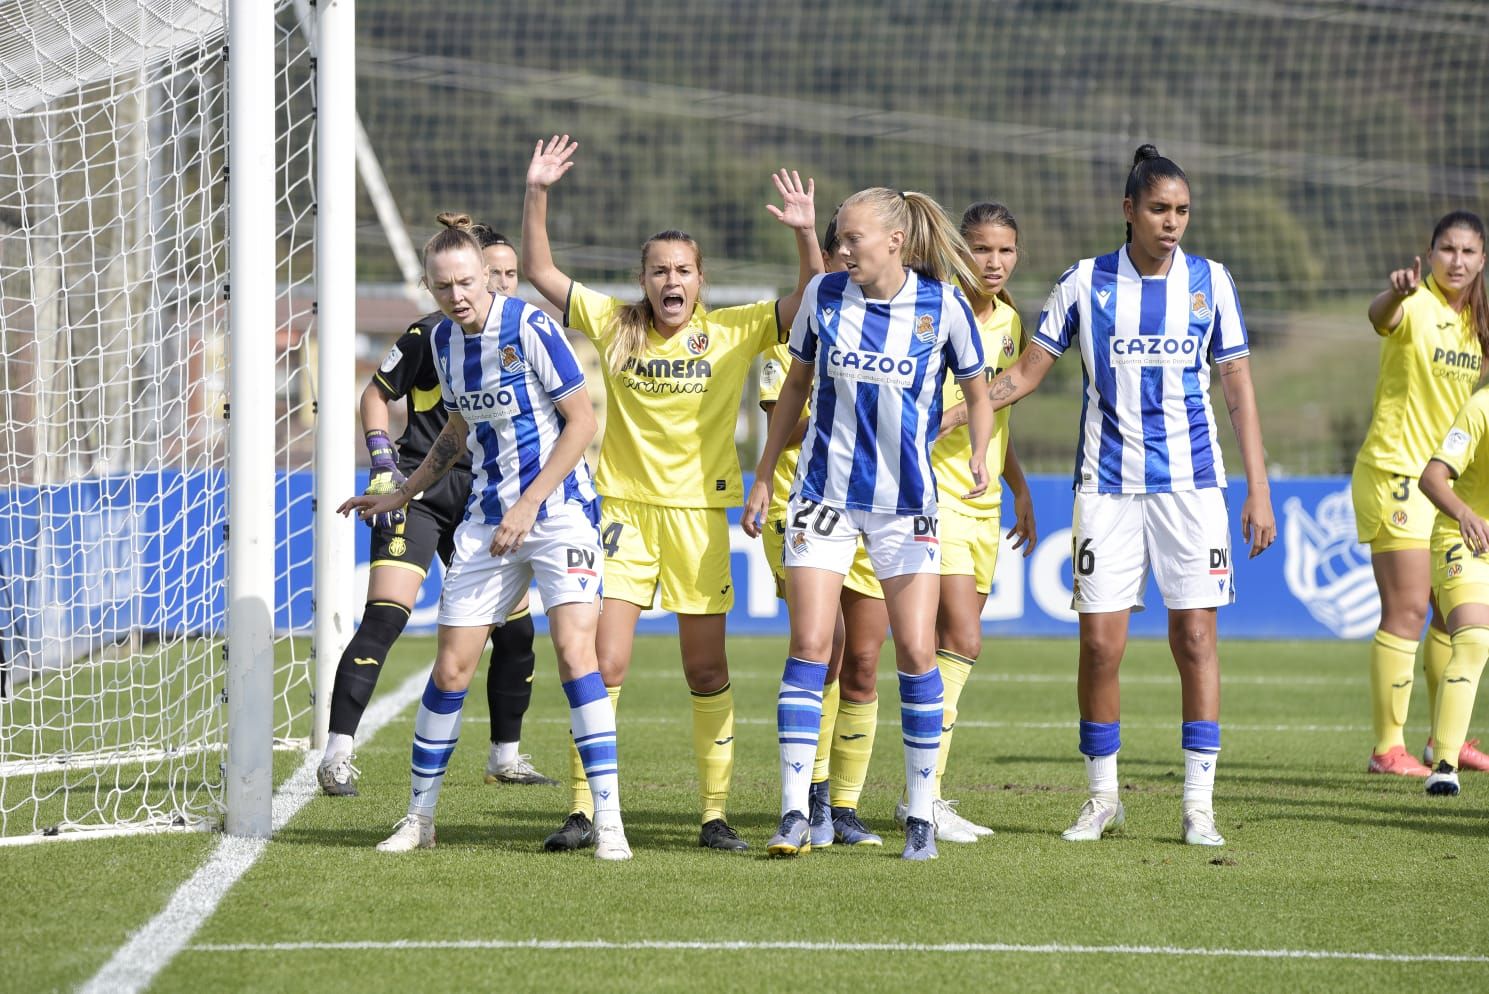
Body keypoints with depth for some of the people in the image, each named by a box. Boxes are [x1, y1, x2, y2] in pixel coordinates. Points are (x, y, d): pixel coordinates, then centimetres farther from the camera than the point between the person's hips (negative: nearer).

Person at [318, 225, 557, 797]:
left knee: (516, 631, 4)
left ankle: (505, 758, 22)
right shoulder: (431, 334, -6)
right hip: (419, 489, -5)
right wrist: (383, 462, -8)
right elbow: (377, 393, 3)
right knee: (384, 618, -17)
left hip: (483, 500, 6)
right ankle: (338, 755, -16)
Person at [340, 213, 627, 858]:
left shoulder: (529, 327, -14)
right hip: (488, 519, 6)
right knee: (451, 668, 2)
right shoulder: (443, 339, 6)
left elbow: (582, 422, -12)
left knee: (574, 652, -19)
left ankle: (608, 821, -16)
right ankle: (419, 817, 16)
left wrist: (529, 504, -17)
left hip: (558, 508, -6)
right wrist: (401, 496, 22)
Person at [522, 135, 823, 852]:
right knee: (604, 662, -7)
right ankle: (583, 811, -3)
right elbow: (541, 273, 3)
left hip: (699, 511, 0)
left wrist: (804, 234, -18)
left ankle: (715, 814, 12)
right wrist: (537, 195, -8)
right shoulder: (615, 326, 2)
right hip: (624, 504, 0)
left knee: (707, 671, 4)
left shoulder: (732, 332, 0)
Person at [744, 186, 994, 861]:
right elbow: (796, 384, 12)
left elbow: (978, 395, 5)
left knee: (915, 652, -4)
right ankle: (794, 814, -5)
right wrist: (763, 476, 11)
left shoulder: (943, 306, -7)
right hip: (824, 494, 1)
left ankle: (921, 814, 7)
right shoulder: (824, 295, -1)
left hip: (905, 501, -1)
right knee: (809, 646, -7)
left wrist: (980, 454, -14)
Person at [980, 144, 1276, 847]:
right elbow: (1026, 373, 7)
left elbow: (1238, 386, 7)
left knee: (1195, 636, -4)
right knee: (1100, 642, -4)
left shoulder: (1210, 282, 3)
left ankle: (1198, 803, 1)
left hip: (1191, 482, 0)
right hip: (1107, 486, 0)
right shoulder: (1085, 282, 1)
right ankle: (1102, 797, 12)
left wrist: (1258, 490, 2)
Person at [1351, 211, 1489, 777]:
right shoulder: (1417, 307, -15)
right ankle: (1388, 748, -9)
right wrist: (1396, 292, -61)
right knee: (1407, 611, -11)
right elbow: (1381, 317, -40)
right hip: (1396, 471, -8)